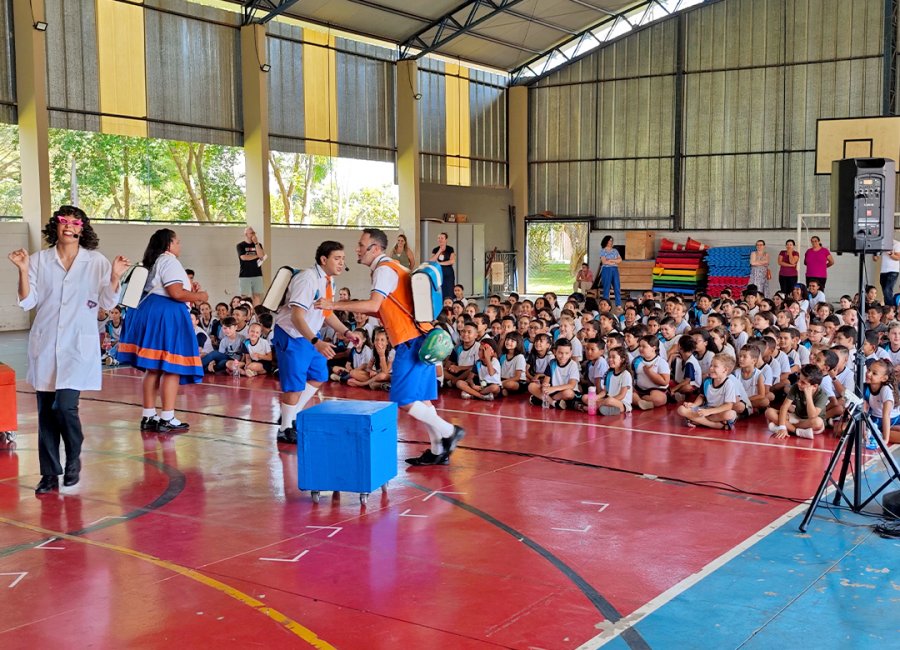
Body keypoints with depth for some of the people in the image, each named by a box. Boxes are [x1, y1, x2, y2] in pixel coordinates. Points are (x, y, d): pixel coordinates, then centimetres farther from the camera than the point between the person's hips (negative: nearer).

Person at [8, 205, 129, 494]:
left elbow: (108, 303, 3)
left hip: (78, 346, -2)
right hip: (45, 345, 3)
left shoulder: (97, 262, 2)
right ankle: (49, 473, 16)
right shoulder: (39, 260, 6)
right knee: (46, 411, 4)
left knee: (65, 406, -13)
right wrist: (23, 271, -9)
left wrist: (114, 277, -13)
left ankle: (73, 459, 14)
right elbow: (28, 302, 3)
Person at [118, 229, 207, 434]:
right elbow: (175, 293, -19)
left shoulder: (155, 263, 22)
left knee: (153, 368, 12)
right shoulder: (169, 261, -9)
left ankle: (148, 416, 15)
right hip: (167, 315, -10)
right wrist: (198, 296, -6)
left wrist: (189, 291, 14)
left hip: (152, 313, 10)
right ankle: (167, 419, -7)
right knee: (171, 369, -7)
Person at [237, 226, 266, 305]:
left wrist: (256, 243, -8)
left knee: (257, 296, -2)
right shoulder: (240, 245, 5)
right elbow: (243, 257, -11)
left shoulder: (258, 245, 14)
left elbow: (261, 255, -4)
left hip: (257, 275, 3)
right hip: (245, 276, -3)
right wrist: (257, 256, -3)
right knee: (245, 296, -6)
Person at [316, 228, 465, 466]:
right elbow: (383, 310, 23)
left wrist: (334, 305, -20)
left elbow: (373, 305, -24)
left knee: (404, 400, -8)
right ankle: (438, 450, 15)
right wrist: (356, 308, 15)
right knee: (419, 397, 11)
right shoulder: (391, 268, 20)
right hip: (420, 339, 10)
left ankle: (449, 431, -1)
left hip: (411, 341, -10)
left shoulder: (384, 269, -10)